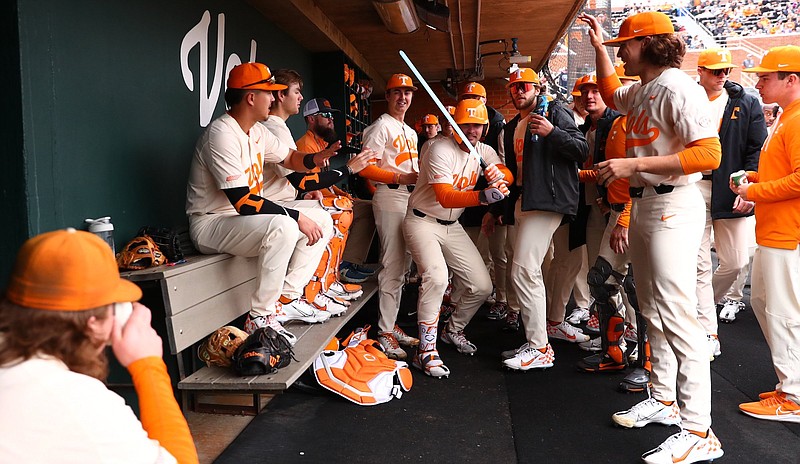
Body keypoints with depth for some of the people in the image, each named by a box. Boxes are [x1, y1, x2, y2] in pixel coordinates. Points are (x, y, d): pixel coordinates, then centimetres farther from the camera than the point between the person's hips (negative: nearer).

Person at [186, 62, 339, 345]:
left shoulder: (256, 131, 7)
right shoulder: (222, 135, -22)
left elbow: (289, 158, 19)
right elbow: (242, 201, -28)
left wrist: (315, 159, -6)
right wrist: (297, 218, -26)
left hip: (246, 216, 10)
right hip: (210, 225, -10)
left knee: (321, 220, 4)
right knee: (283, 227, -37)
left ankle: (288, 297, 3)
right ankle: (260, 318, -23)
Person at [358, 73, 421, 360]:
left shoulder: (411, 132, 24)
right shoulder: (381, 126, -4)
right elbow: (366, 168, -15)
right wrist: (400, 178, -22)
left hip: (410, 198, 9)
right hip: (390, 199, -9)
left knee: (402, 266, 12)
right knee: (393, 266, -11)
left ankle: (392, 324, 22)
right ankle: (385, 333, -4)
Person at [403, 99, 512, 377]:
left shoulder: (484, 152, 4)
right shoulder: (440, 150, -20)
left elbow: (508, 176, -12)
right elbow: (445, 197, -31)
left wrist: (499, 175, -36)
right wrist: (482, 196, -47)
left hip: (452, 226, 7)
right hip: (422, 222, -7)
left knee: (482, 286, 2)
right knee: (436, 277, -30)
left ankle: (453, 330, 29)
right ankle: (426, 351, -19)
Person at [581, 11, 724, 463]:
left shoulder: (679, 88, -14)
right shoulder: (641, 91, 13)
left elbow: (709, 154, -24)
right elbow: (611, 94, 37)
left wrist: (635, 163, -26)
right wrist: (599, 46, 29)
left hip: (674, 207, -10)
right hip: (644, 205, 10)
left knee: (677, 315, -12)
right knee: (653, 311, 15)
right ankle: (665, 399, 28)